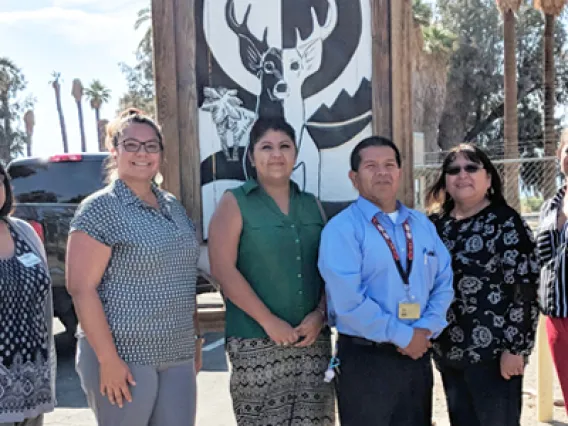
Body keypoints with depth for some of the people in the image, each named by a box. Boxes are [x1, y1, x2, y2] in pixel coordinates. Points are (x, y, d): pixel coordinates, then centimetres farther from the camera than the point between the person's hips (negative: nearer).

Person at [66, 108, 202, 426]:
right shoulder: (100, 208, -9)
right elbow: (81, 288, -14)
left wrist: (195, 338, 15)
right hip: (123, 356, -6)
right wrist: (108, 359, -18)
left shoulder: (174, 206, 11)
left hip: (178, 355, 6)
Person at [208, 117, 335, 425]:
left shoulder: (311, 205, 13)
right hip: (256, 342, -4)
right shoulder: (235, 203, -1)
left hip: (313, 339, 4)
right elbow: (223, 269, -10)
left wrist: (320, 313, -4)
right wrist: (269, 321, -13)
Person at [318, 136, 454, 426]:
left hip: (417, 355, 6)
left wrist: (426, 329, -8)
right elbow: (348, 301, -20)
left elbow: (444, 283, 8)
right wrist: (402, 336, -16)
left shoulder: (423, 225, 11)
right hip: (365, 358, -6)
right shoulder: (341, 229, -11)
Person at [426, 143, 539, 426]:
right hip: (449, 350, 6)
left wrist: (515, 347, -16)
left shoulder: (506, 222, -7)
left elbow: (525, 290, -12)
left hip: (492, 350, -5)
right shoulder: (436, 224, 8)